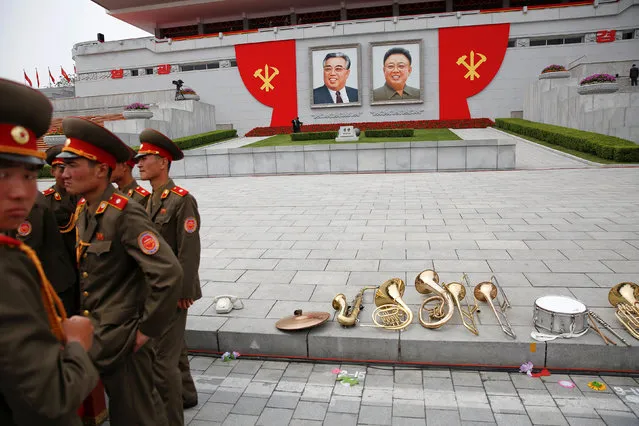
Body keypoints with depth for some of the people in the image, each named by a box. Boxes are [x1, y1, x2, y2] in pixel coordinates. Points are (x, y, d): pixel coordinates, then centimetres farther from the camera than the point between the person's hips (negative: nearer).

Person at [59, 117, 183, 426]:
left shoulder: (125, 214, -23)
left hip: (122, 337, -8)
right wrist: (84, 320, 14)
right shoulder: (82, 210, 4)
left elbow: (169, 274, -29)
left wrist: (146, 328, -20)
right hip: (93, 331, 8)